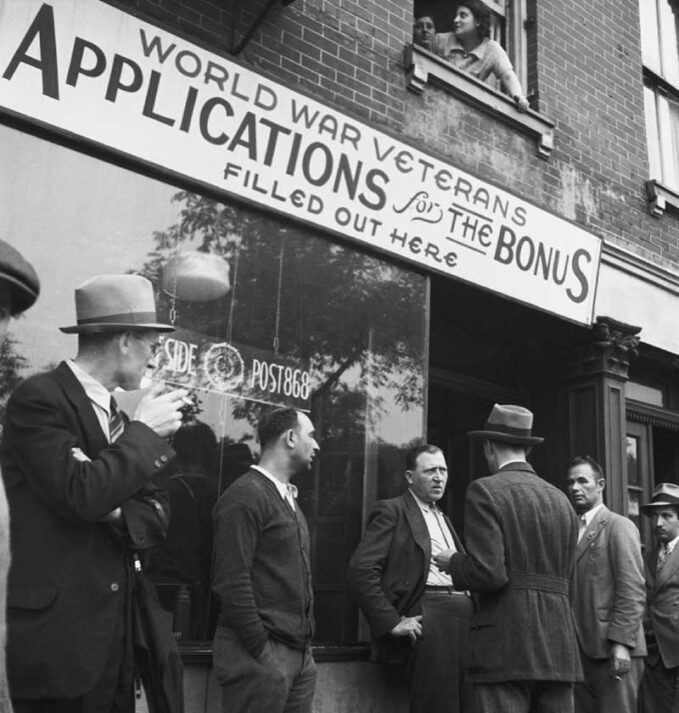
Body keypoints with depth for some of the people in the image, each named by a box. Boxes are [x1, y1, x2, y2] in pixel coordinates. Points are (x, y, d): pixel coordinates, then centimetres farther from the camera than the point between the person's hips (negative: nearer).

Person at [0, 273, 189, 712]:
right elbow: (82, 494, -24)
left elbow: (156, 516, 11)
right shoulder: (39, 398, -11)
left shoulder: (119, 418, 13)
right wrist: (144, 431, -12)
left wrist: (117, 515, -10)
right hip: (59, 642, -7)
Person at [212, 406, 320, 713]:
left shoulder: (288, 498, 16)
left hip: (300, 652, 8)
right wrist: (262, 651, -17)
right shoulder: (245, 496, -13)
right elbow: (232, 583, -18)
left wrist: (305, 641, 11)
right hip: (261, 653, -8)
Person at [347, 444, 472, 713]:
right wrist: (391, 622, -14)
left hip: (464, 614, 7)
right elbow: (361, 570, -11)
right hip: (427, 617, -7)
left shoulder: (443, 519, 25)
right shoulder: (391, 511, 0)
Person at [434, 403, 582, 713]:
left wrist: (454, 564, 5)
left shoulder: (485, 491, -5)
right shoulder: (561, 500, 14)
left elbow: (489, 573, -16)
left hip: (505, 645, -6)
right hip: (558, 647, 6)